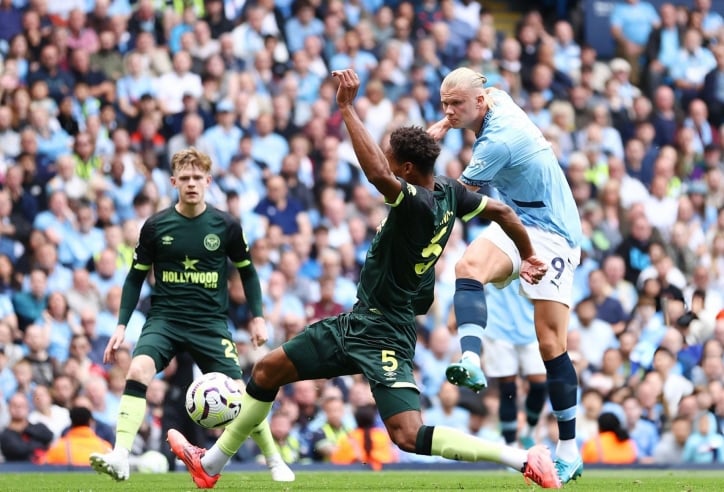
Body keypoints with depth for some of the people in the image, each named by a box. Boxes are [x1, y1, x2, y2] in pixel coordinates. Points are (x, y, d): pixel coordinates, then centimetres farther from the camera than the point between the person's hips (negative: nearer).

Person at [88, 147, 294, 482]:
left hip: (211, 323, 0)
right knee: (138, 371, -27)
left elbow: (246, 271, 12)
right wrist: (121, 325, 3)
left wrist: (257, 317, 7)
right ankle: (120, 458, -32)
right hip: (164, 318, 0)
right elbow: (136, 277, 8)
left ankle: (275, 461, 17)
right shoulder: (155, 226, -2)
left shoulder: (226, 226, -2)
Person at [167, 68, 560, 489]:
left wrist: (347, 108, -39)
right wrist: (529, 256, 26)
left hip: (382, 333, -11)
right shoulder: (449, 192, 0)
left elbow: (377, 173, -44)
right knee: (268, 371, 17)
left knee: (409, 436, -20)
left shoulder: (418, 203, -27)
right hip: (359, 322, 11)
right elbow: (502, 211, 10)